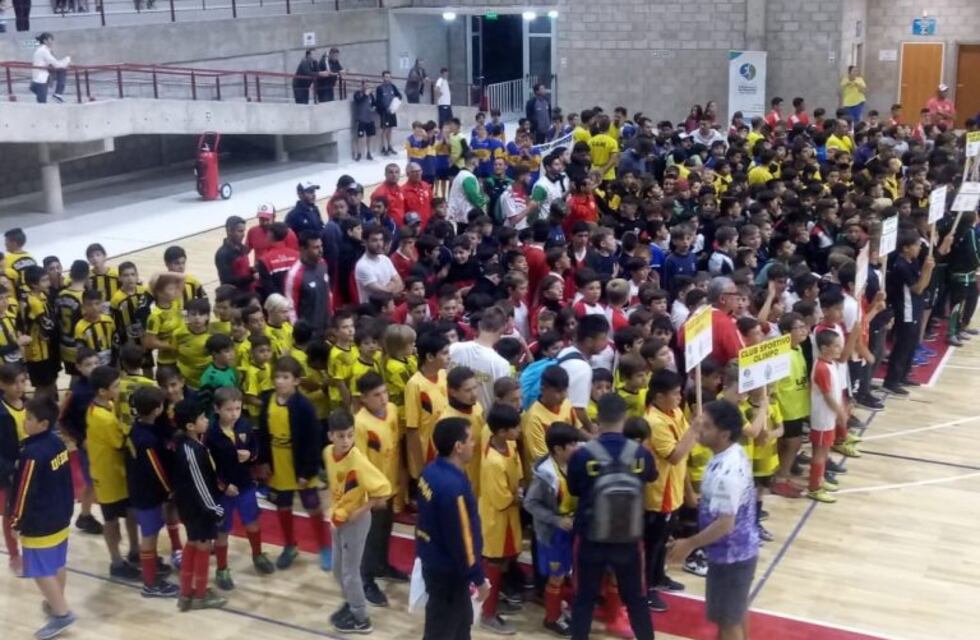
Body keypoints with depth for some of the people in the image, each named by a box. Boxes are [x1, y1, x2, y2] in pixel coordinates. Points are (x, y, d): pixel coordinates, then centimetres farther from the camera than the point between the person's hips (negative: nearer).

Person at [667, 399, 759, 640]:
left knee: (727, 619, 6)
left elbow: (725, 524, -30)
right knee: (737, 609, 27)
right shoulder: (734, 453, -1)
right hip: (741, 548, 10)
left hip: (730, 554, -9)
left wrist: (690, 544, -21)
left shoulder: (726, 472, -31)